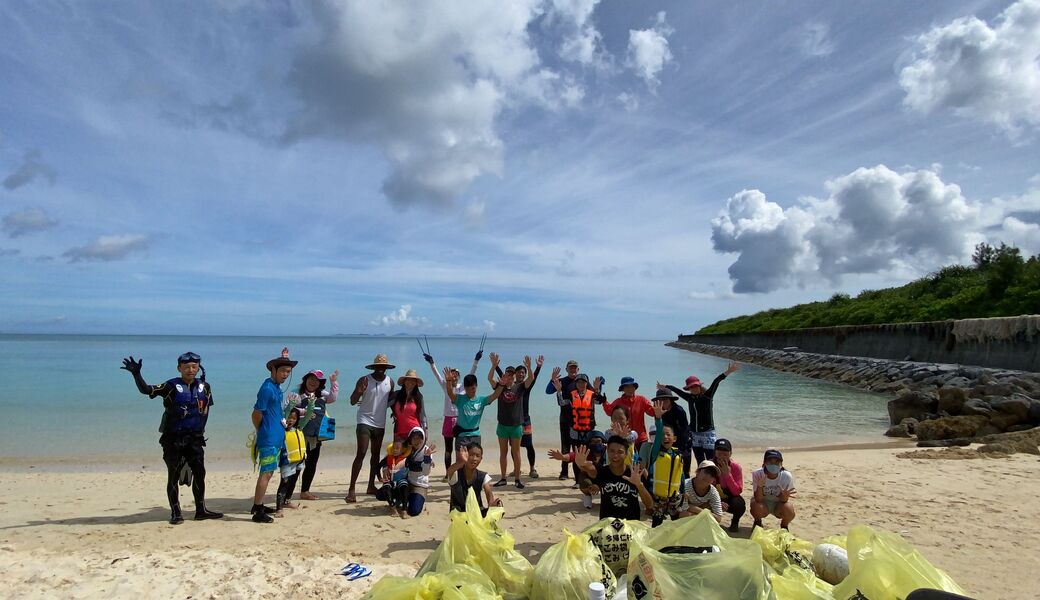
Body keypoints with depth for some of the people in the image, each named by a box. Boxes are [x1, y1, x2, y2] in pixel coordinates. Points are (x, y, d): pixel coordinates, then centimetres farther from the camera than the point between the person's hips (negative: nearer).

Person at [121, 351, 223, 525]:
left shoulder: (204, 387, 5)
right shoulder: (171, 386, -7)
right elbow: (147, 390, -20)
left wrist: (200, 430, 9)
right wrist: (136, 374, -35)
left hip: (194, 438, 4)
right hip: (173, 439, -4)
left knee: (199, 473, 6)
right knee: (173, 476, 3)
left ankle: (201, 510, 16)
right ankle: (175, 513, 14)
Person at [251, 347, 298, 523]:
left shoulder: (276, 386, 9)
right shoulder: (267, 388, -18)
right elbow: (256, 414, -17)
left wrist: (284, 357, 30)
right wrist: (261, 432, 0)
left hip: (276, 438, 9)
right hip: (268, 439, -9)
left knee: (268, 472, 16)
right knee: (266, 473, -6)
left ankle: (257, 505, 26)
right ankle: (258, 512, -1)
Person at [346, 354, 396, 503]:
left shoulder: (390, 382, 3)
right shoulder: (364, 380, -10)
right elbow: (352, 402, -11)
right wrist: (359, 391, -31)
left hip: (380, 423, 5)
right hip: (365, 421, -5)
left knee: (376, 454, 12)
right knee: (361, 454, -12)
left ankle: (371, 486, 23)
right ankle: (352, 489, -8)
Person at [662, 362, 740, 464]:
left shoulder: (708, 395, -6)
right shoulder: (690, 397, 7)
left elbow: (715, 383, -23)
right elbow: (676, 390, 22)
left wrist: (726, 373, -36)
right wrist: (664, 386, 36)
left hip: (707, 433, -5)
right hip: (694, 434, 5)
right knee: (700, 463, 10)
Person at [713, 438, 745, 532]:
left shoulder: (736, 467, -15)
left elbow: (737, 492, -20)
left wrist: (728, 474, -32)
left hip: (729, 498, 0)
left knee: (739, 504, -33)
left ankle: (735, 522, 4)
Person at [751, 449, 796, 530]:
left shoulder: (787, 476, -23)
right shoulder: (758, 475, -24)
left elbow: (783, 500, -17)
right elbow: (758, 500, -25)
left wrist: (784, 495, -41)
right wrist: (759, 486, -43)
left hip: (778, 503, 1)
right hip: (763, 502, -1)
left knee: (788, 510, -30)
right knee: (756, 508, -33)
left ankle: (784, 526, 7)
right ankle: (758, 522, 6)